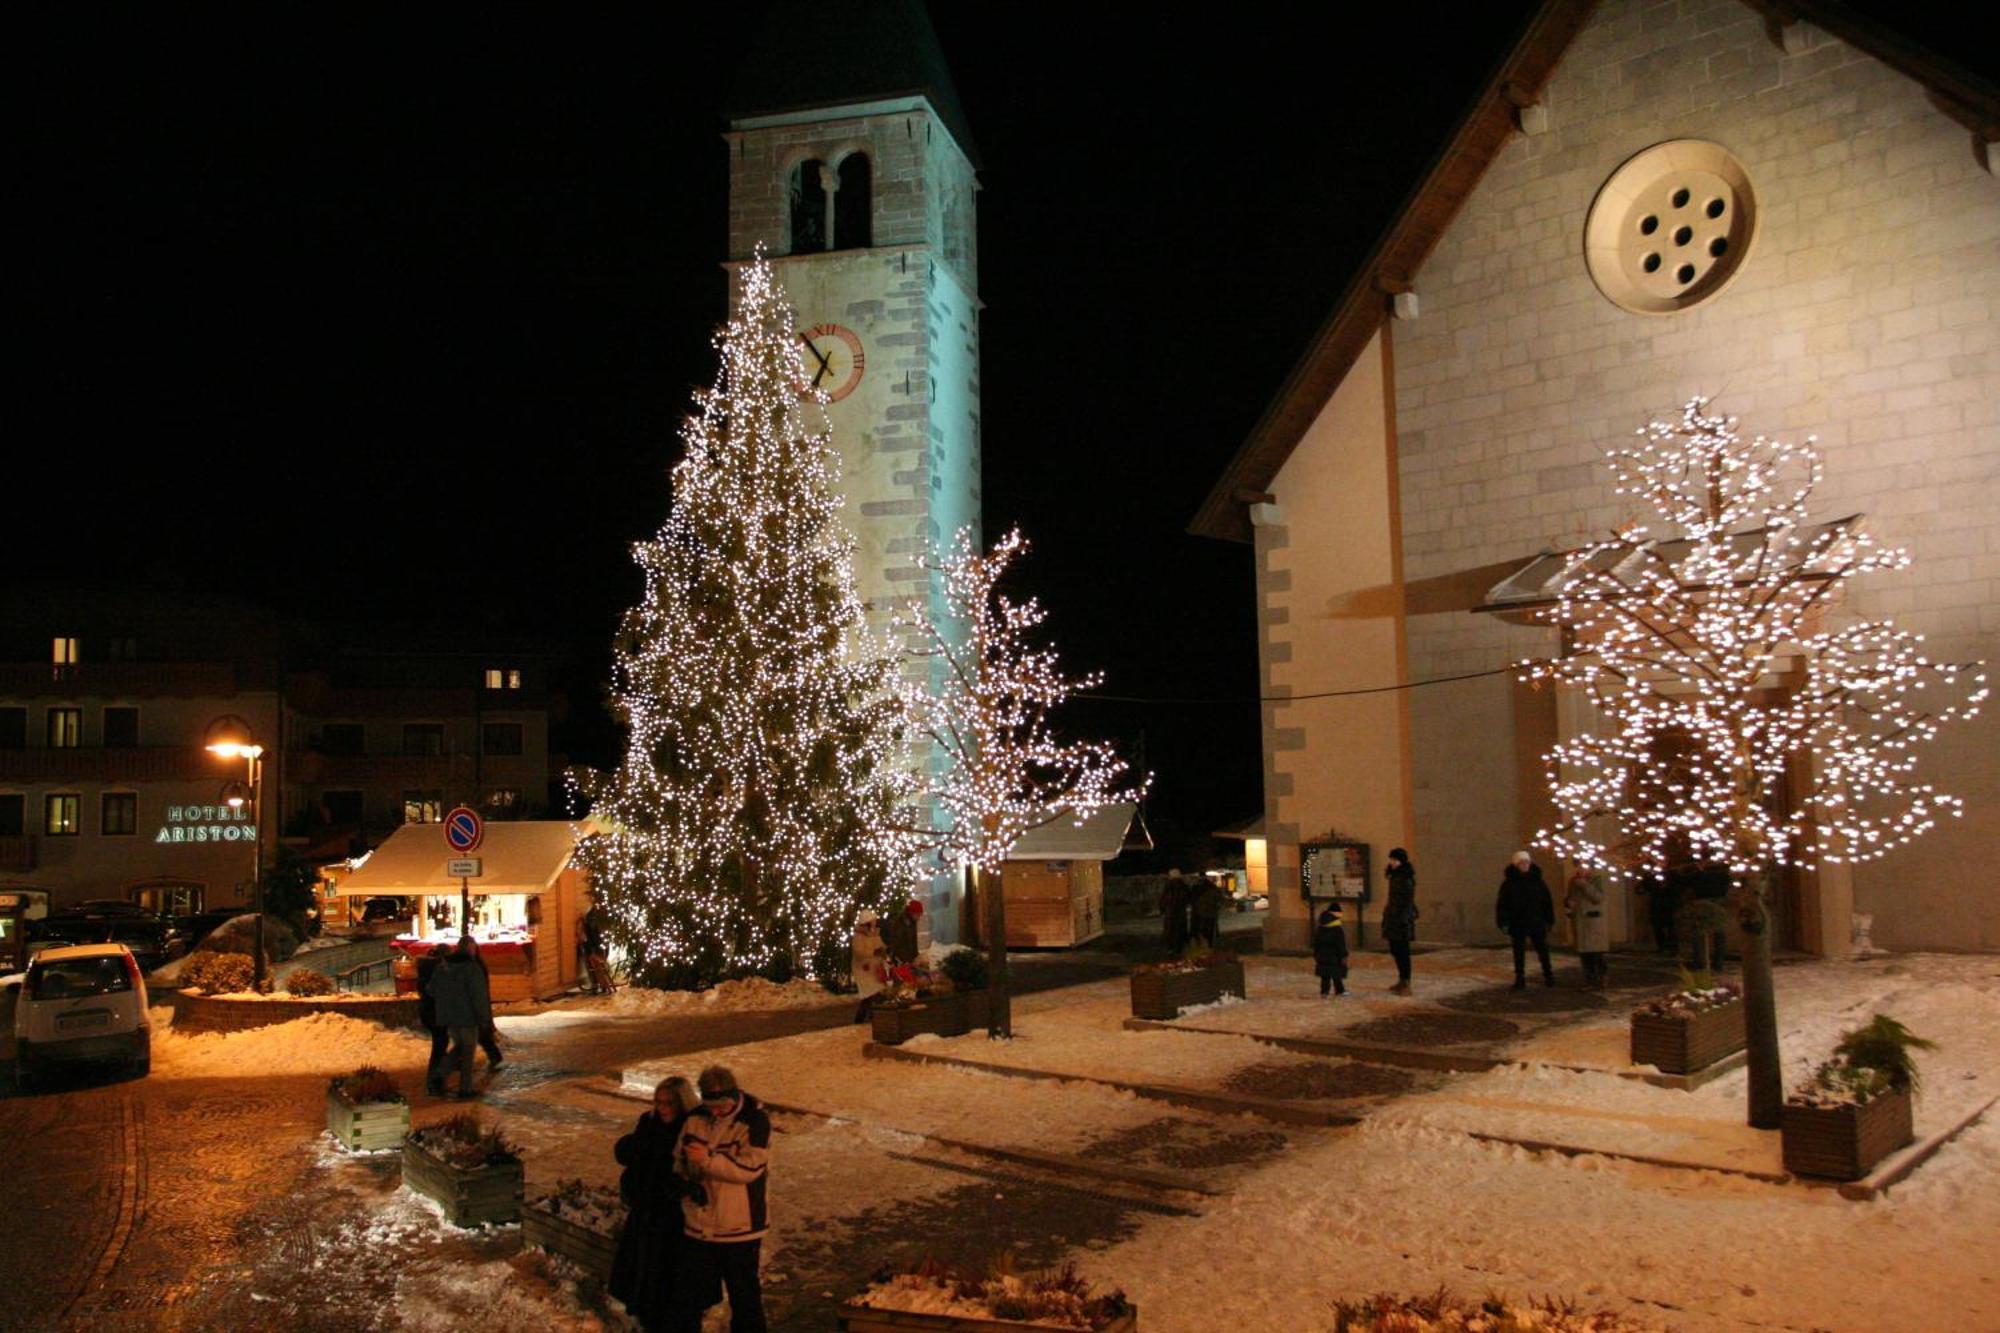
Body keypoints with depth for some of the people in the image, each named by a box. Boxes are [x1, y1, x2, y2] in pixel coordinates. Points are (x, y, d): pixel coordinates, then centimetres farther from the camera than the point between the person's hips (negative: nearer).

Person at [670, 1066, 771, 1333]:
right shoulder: (695, 1119, 1)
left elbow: (749, 1167, -23)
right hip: (699, 1227, 5)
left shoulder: (755, 1122, -15)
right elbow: (679, 1161, 13)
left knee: (745, 1296, 9)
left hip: (740, 1230, -5)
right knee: (686, 1293, 17)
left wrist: (708, 1159, -29)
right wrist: (688, 1183, -6)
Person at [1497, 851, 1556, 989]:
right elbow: (1501, 903, -1)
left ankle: (1548, 976, 17)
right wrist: (1503, 921, -7)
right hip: (1518, 923, 0)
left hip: (1537, 922, 0)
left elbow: (1548, 900, 6)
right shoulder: (1509, 882, -2)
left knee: (1543, 950, 7)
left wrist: (1549, 920, 3)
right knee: (1519, 952, 5)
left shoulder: (1538, 880, 1)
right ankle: (1520, 978, 12)